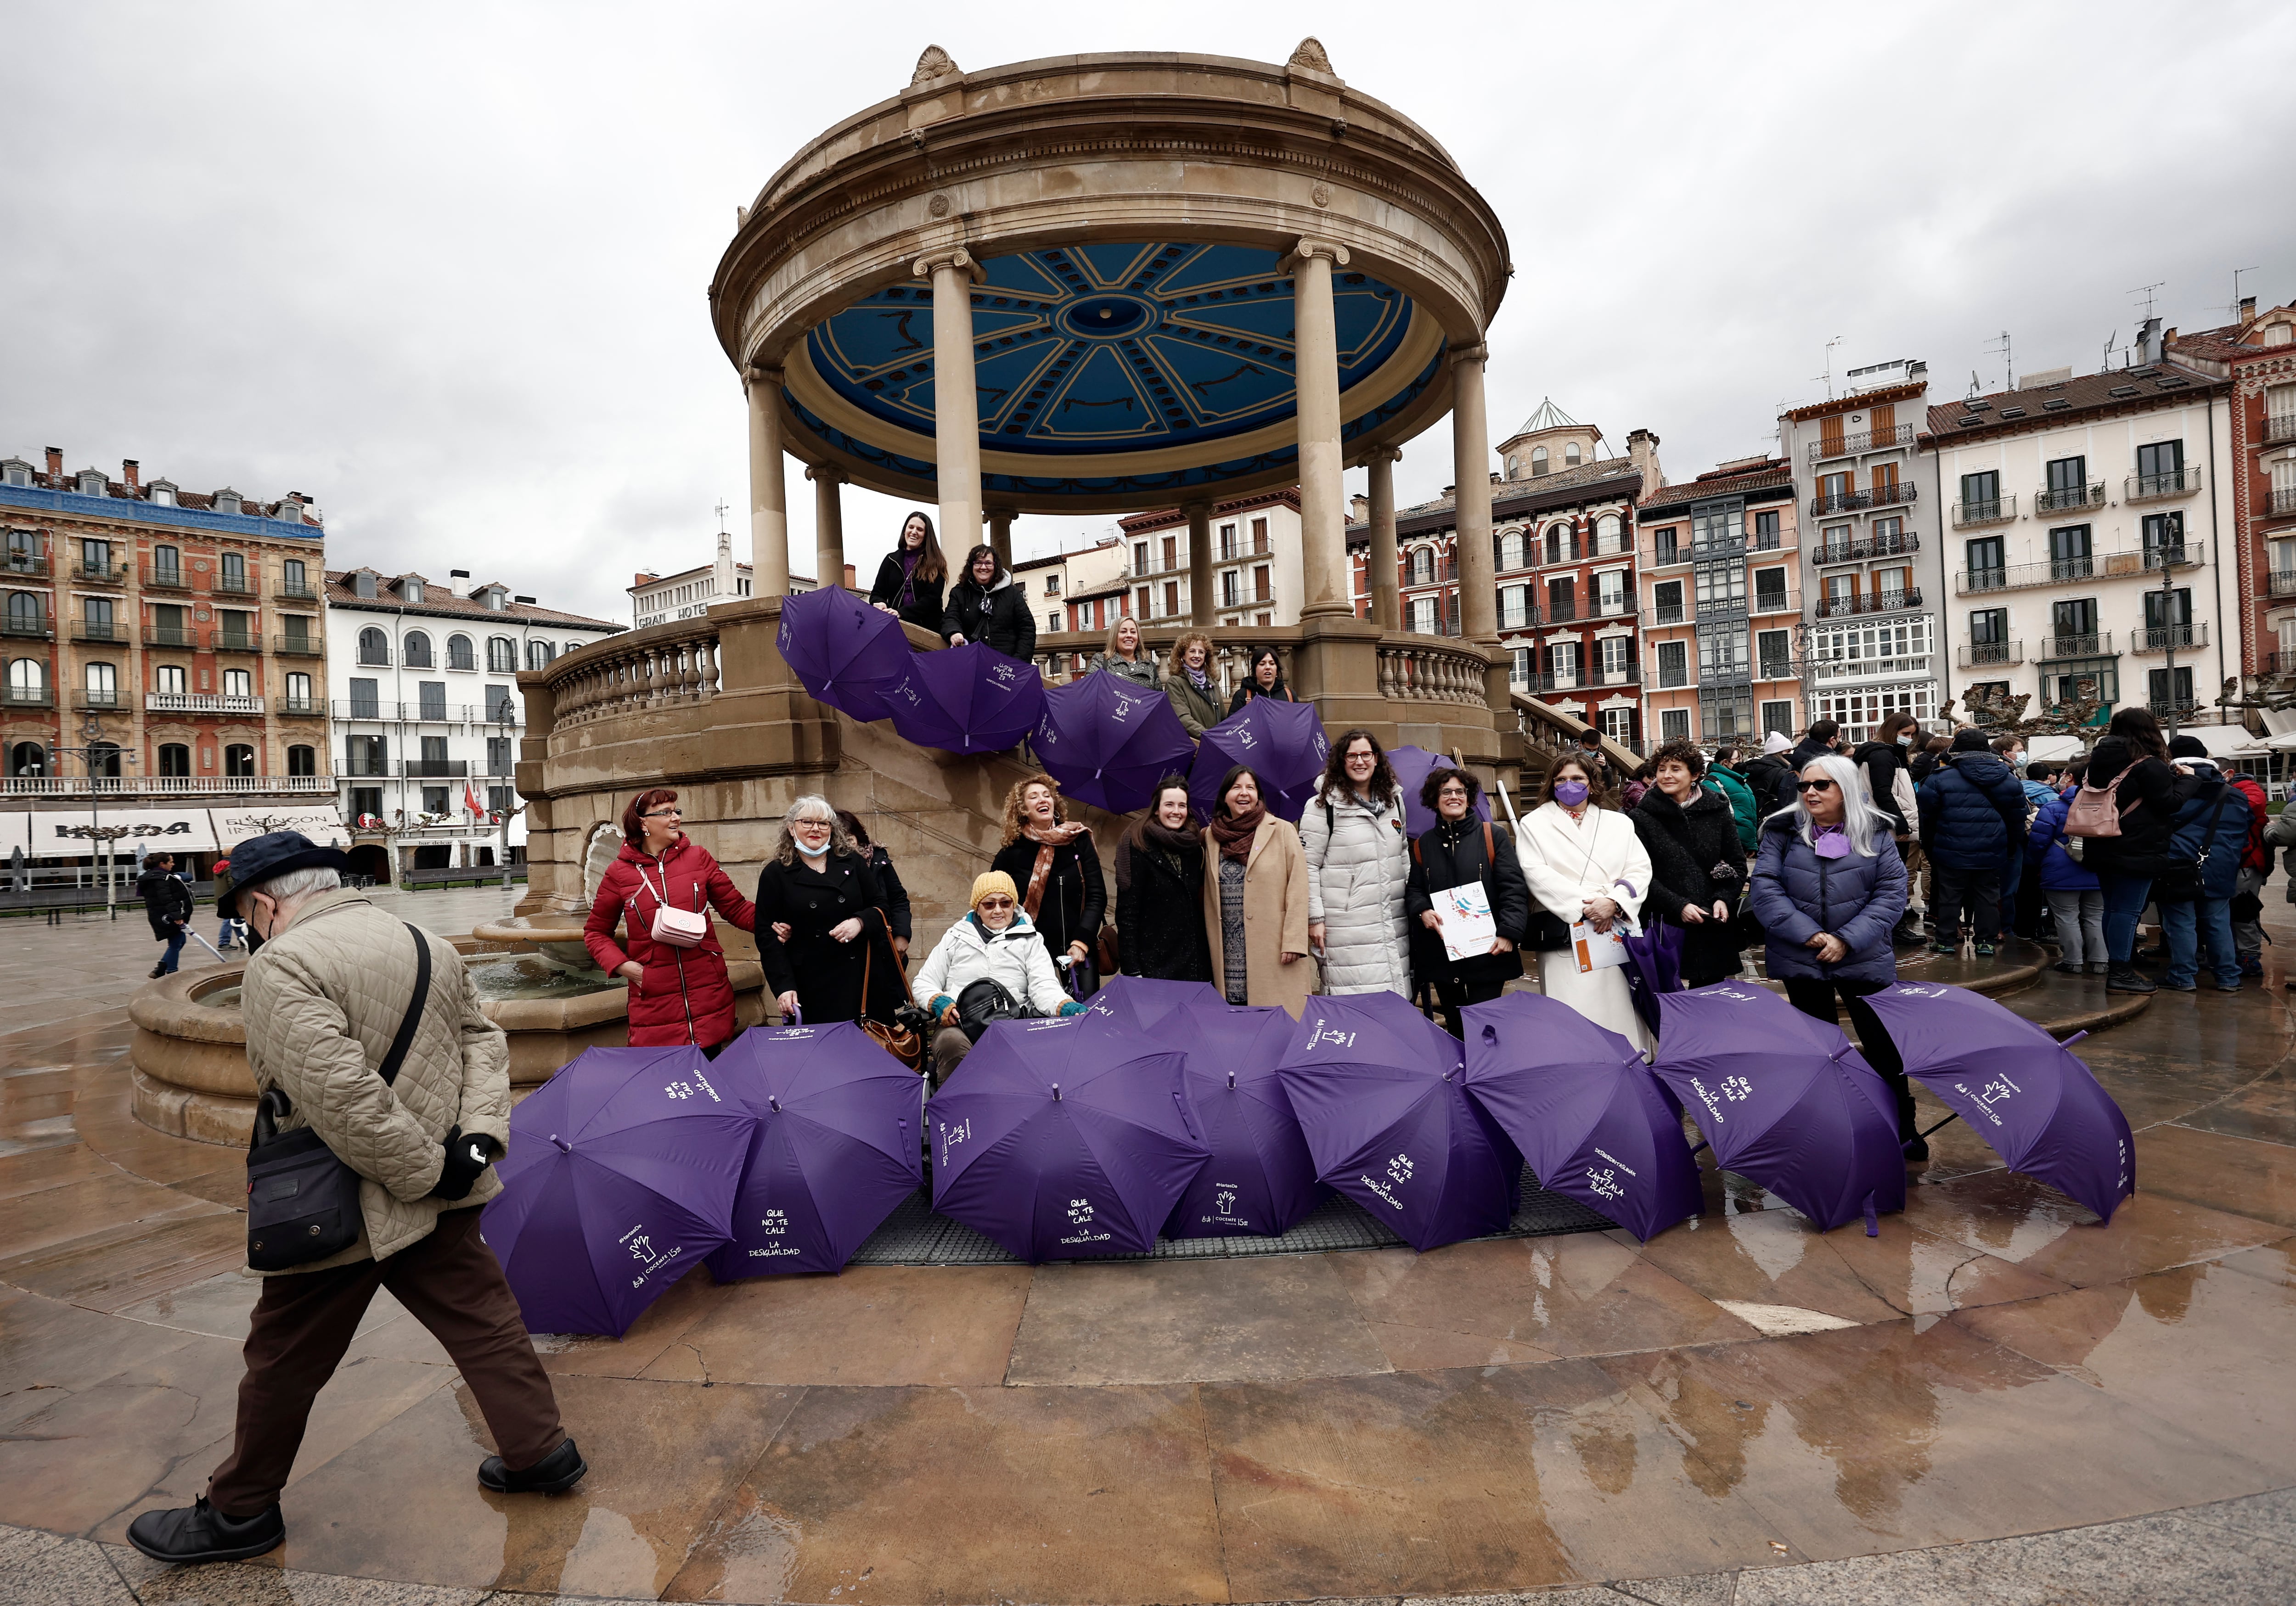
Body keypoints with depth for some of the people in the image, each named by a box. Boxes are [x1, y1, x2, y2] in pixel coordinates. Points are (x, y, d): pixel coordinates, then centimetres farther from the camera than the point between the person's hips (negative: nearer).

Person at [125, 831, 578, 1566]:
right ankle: (541, 1452, 26)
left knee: (284, 1359, 15)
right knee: (481, 1319, 17)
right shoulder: (430, 945, 5)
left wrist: (425, 1170, -19)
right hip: (443, 1201, 7)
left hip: (342, 1212, -6)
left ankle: (239, 1511, 35)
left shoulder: (281, 967, -18)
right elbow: (483, 1041, 7)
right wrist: (477, 1134, -3)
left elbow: (341, 1097, -28)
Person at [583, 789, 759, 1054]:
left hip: (709, 997, 1)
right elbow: (595, 932, 13)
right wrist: (623, 966, -4)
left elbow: (737, 909, 6)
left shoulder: (698, 857, 3)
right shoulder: (619, 872, 1)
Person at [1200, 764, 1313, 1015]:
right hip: (1229, 953, 3)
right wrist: (1209, 944, 10)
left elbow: (1298, 889, -3)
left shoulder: (1282, 830, 2)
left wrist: (1294, 941, -10)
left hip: (1274, 951, -2)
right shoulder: (1210, 835, 11)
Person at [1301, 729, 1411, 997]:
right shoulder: (1324, 806, -6)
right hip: (1347, 929, -5)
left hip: (1394, 922, 6)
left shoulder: (1394, 800, 12)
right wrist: (1315, 918, -9)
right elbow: (1307, 866, -6)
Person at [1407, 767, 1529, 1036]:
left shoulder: (1493, 837, 2)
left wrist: (1509, 933, -15)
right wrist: (1422, 911, -8)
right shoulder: (1423, 845, 11)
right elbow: (1414, 889, 14)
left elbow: (1514, 888, -4)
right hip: (1440, 953, 3)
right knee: (1454, 1025, 12)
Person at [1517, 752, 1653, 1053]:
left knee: (1621, 1011, 2)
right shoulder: (1535, 823, 8)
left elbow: (1640, 870, 6)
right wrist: (1584, 905, -14)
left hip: (1618, 933, 3)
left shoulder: (1618, 823, 17)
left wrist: (1614, 902, -13)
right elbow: (1537, 875, -5)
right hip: (1564, 936, -2)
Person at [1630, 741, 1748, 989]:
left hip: (1713, 929, 3)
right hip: (1664, 929, -2)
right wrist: (1678, 906, -16)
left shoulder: (1718, 811, 8)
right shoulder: (1641, 818, -1)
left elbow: (1737, 864, 12)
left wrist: (1724, 899, -5)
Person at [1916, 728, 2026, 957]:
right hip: (1992, 855, 3)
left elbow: (1927, 817, -3)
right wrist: (2012, 848, 23)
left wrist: (1928, 846, 9)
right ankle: (1986, 942, 15)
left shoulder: (1940, 779, -9)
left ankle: (1946, 941, 10)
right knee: (1988, 897, 12)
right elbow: (2017, 820, 12)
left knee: (1950, 897, 6)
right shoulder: (2009, 780, 5)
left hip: (1951, 853, -3)